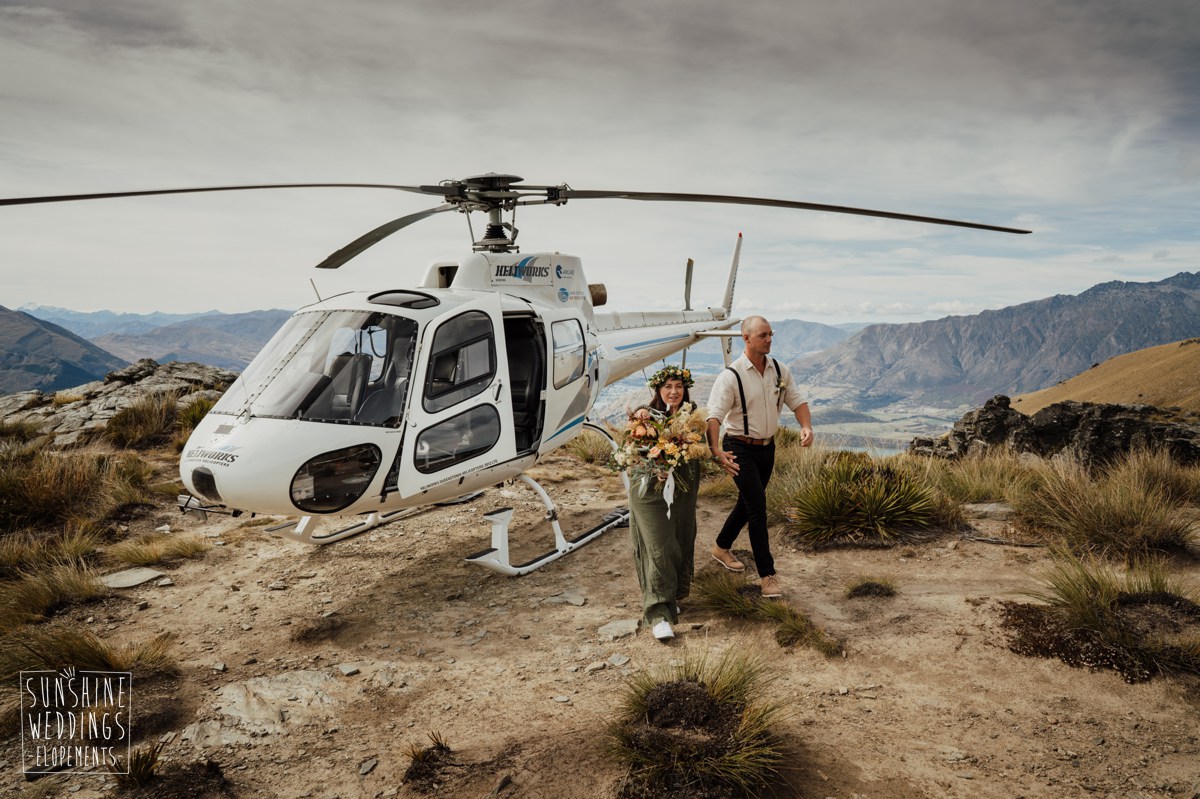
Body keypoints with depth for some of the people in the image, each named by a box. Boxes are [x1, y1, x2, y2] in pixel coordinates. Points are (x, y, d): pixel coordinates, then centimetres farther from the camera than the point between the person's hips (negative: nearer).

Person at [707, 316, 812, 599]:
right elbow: (714, 416, -25)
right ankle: (767, 574, -2)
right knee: (758, 506, -10)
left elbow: (796, 400, 5)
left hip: (767, 447, 6)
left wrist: (806, 426, -16)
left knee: (748, 503, 18)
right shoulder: (731, 376, -18)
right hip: (741, 448, -6)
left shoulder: (779, 370, 1)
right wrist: (716, 451, -38)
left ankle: (721, 548, 40)